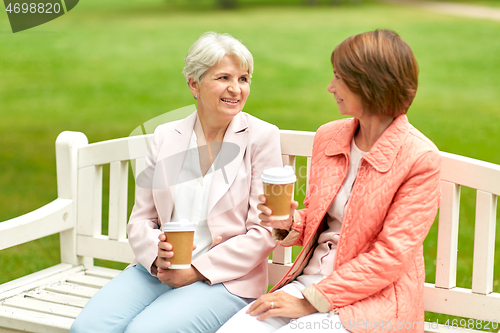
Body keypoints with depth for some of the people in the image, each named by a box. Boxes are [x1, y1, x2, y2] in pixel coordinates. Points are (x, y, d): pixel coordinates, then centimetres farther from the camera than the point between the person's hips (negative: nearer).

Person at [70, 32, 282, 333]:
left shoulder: (262, 137, 0)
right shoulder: (166, 136, 11)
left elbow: (264, 232, -5)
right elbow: (141, 219, 11)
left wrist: (197, 271, -11)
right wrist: (156, 253, -12)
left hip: (225, 279, -3)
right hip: (157, 271, 4)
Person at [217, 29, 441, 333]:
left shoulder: (420, 159, -11)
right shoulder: (328, 137, 8)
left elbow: (390, 256, -14)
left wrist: (310, 302, -15)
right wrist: (290, 223, -4)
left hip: (374, 302, -5)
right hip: (310, 279, 6)